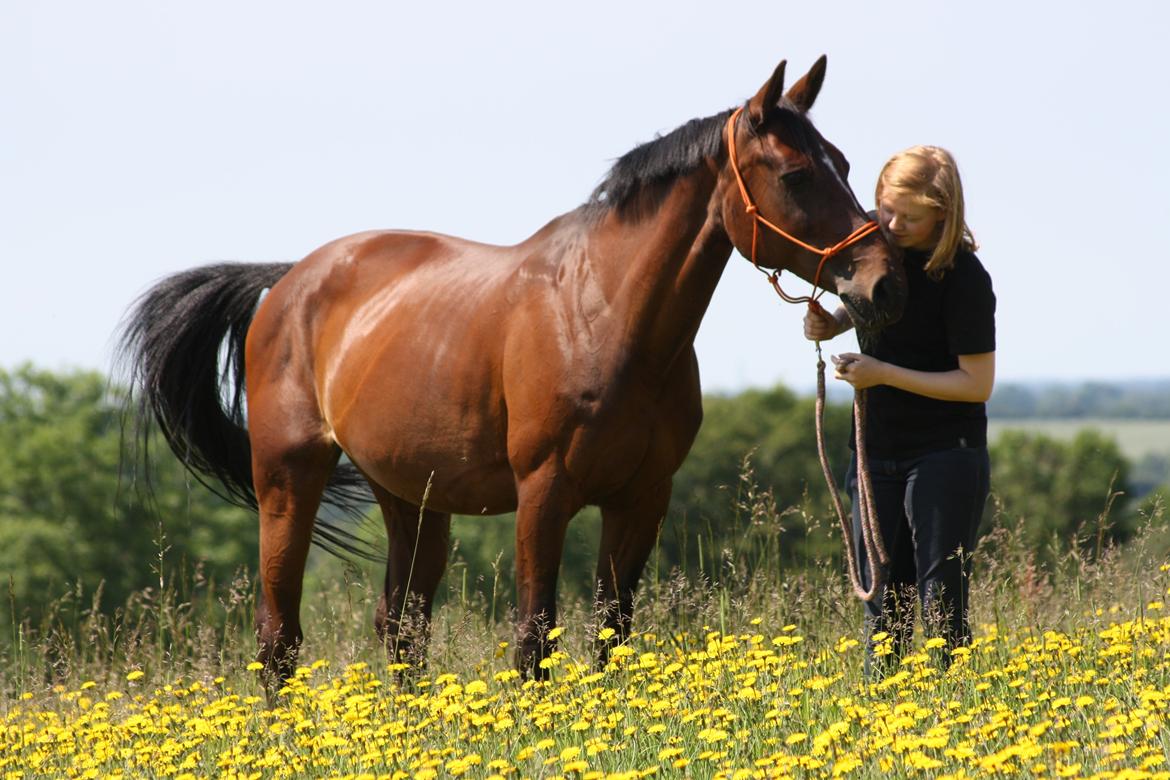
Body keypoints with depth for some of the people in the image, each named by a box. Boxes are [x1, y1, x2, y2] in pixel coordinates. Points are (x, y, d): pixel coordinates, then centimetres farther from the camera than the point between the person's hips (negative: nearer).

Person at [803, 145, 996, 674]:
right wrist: (834, 322, 1)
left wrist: (884, 374, -21)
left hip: (944, 457, -7)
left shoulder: (963, 279, -18)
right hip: (878, 450, 7)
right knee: (881, 603, 12)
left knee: (941, 607, -5)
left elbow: (977, 383, -17)